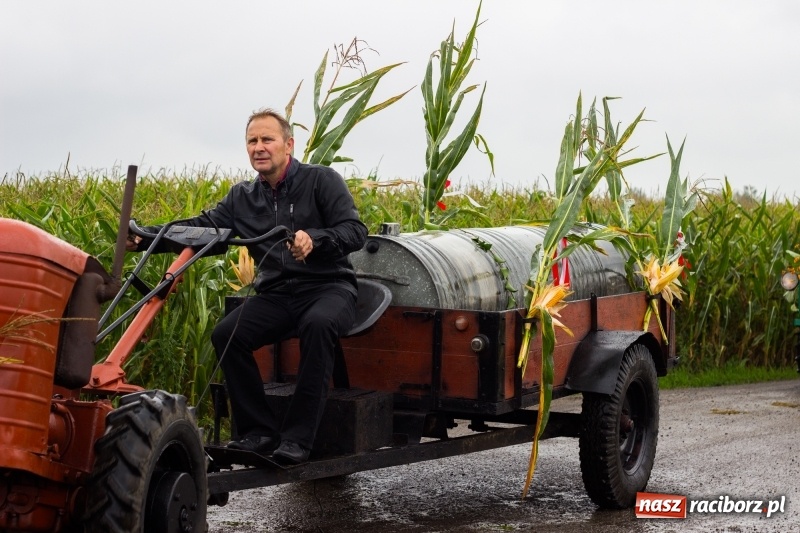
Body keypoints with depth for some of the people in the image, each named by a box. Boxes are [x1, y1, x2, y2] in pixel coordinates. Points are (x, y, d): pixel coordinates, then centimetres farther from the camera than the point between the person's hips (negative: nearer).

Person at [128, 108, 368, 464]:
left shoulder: (322, 180, -1)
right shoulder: (242, 198, 12)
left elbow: (355, 231, -10)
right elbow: (202, 226, 2)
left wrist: (314, 238, -31)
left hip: (327, 287, -5)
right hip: (275, 294, 5)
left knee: (317, 324, -38)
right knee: (226, 334, -21)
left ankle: (297, 437, -34)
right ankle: (259, 431, -12)